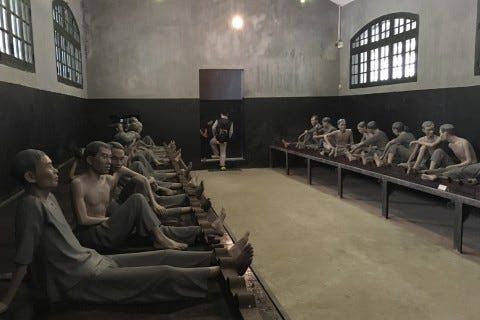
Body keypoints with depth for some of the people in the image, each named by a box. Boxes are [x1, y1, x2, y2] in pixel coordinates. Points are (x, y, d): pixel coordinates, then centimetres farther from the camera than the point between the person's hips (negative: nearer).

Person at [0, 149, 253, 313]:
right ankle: (222, 267, 0)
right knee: (165, 274, -11)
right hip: (79, 281, -9)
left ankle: (223, 258, 10)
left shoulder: (47, 197, 7)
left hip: (92, 261, 9)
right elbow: (23, 259, -19)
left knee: (164, 256, 4)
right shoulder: (31, 205, -20)